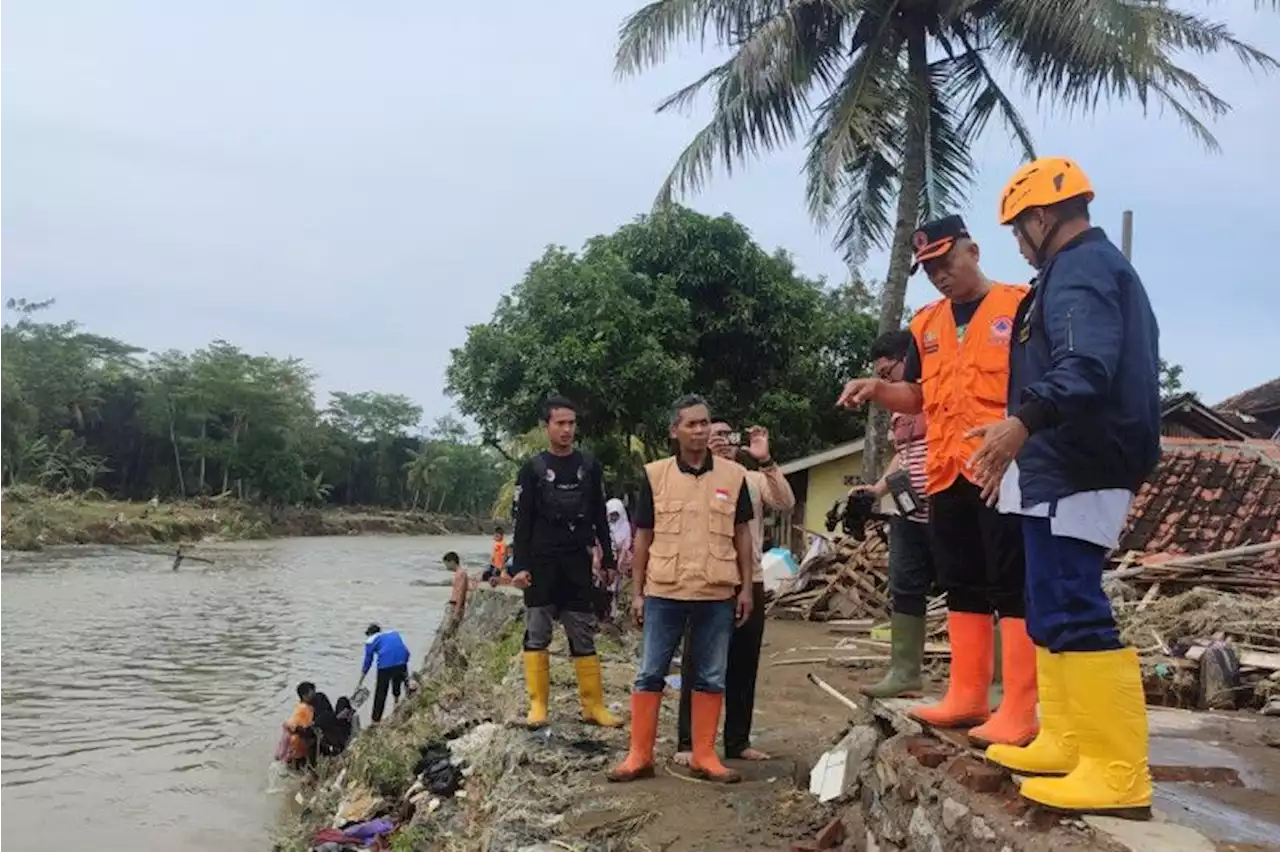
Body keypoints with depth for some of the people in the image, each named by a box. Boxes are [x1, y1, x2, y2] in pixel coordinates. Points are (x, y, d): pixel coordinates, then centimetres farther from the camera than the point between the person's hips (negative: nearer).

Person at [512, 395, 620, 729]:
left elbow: (599, 517, 10)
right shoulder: (533, 469, 0)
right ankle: (538, 705, 7)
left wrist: (608, 559, 6)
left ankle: (593, 705, 10)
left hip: (577, 564, 2)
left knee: (584, 635, 5)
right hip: (542, 563, -2)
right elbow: (522, 523, -3)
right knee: (537, 634, 0)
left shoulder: (590, 466, 7)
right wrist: (520, 566, -11)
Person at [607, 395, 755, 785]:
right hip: (664, 592, -1)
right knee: (650, 674, 4)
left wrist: (746, 587, 4)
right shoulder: (655, 475, 1)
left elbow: (742, 533, 8)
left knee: (711, 678, 8)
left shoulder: (734, 475, 3)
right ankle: (640, 755, 14)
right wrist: (637, 591, 3)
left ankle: (704, 755, 19)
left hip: (718, 594, 1)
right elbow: (643, 537, 5)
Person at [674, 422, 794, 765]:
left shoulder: (755, 479, 9)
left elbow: (786, 503, -8)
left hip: (750, 583, 4)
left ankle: (738, 741, 22)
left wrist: (765, 460, -18)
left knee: (744, 666, 10)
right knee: (698, 665, 0)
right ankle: (687, 743, 7)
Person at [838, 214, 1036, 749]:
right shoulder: (926, 324, 17)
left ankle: (1019, 713, 0)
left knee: (1013, 586, -4)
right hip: (946, 475, 7)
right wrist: (876, 389, 2)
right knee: (963, 587, 11)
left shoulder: (1021, 305, -1)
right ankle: (968, 697, 20)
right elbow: (918, 396, 21)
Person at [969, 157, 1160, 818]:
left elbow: (1087, 369, -28)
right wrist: (1025, 440, 37)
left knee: (1073, 615, -13)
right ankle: (1064, 743, 22)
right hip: (1065, 469, 11)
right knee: (1053, 613, 14)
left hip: (1073, 473, -11)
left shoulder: (1081, 270, -11)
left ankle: (1118, 775, -10)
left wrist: (1022, 423, -43)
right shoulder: (1092, 268, 23)